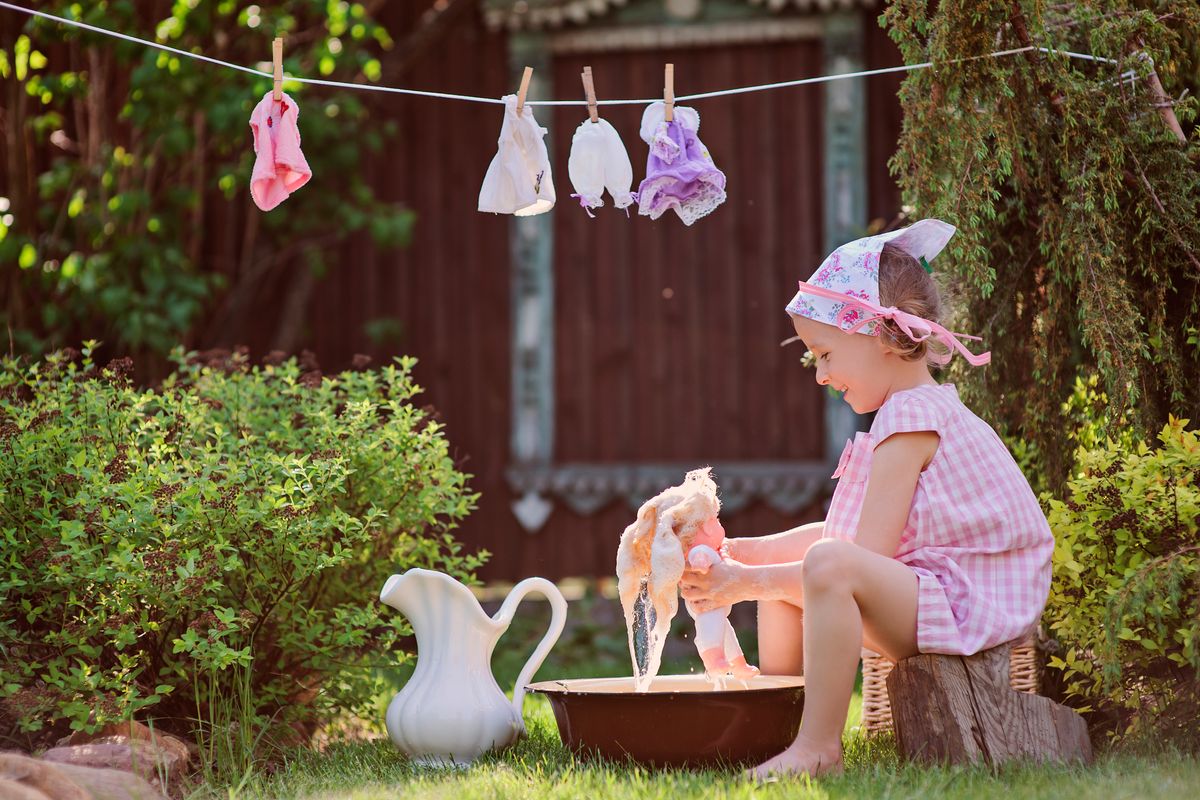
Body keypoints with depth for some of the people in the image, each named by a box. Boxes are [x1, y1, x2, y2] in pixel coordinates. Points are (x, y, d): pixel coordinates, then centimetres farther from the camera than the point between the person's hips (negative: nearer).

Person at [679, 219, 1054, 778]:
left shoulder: (911, 421, -17)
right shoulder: (913, 412, 17)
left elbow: (860, 554, -23)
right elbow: (846, 534, 22)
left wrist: (747, 582, -18)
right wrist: (747, 553, 11)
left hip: (964, 609, -11)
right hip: (922, 596, 11)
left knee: (829, 567, -35)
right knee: (783, 578, 17)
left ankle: (819, 746, -33)